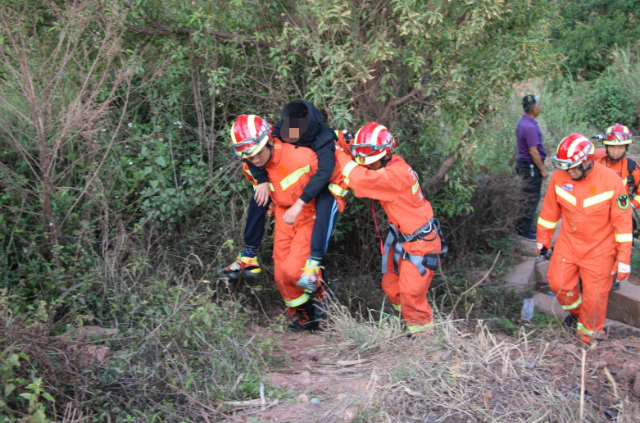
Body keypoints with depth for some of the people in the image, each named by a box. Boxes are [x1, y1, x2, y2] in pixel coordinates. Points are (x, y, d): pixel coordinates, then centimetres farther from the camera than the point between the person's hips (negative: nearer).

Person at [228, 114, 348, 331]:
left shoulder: (301, 157, -30)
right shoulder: (250, 168, -9)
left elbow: (335, 175, -15)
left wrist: (336, 204, -7)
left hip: (310, 216, -6)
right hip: (284, 217, 6)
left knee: (293, 269, -19)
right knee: (281, 275, 4)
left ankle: (319, 293, 13)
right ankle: (306, 316, 27)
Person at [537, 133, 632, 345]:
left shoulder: (610, 181, -19)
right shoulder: (559, 177, -11)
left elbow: (623, 222, -13)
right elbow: (550, 211, 5)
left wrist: (624, 260, -11)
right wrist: (543, 240, 13)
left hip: (599, 249, -3)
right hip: (568, 244, 3)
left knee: (595, 296, 4)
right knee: (558, 283, 2)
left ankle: (587, 337, 27)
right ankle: (576, 311, 35)